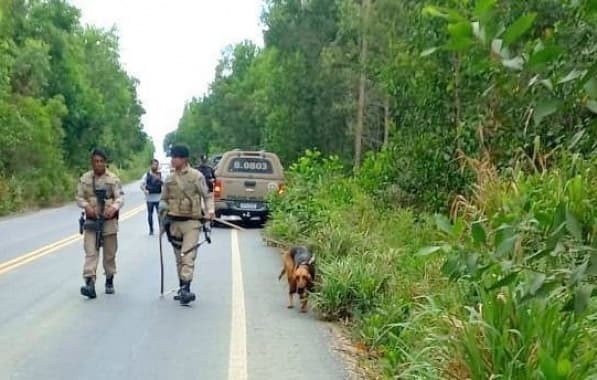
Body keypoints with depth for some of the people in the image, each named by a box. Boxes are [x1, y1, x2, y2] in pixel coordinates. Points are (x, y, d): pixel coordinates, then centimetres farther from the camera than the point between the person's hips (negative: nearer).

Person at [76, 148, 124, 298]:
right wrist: (86, 206, -16)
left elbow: (120, 197, -6)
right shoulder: (85, 179, 3)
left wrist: (114, 207, -27)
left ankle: (109, 281, 28)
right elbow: (79, 197, 5)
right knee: (90, 253, -10)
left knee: (110, 254, 11)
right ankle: (90, 283, -16)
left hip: (109, 221, 0)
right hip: (91, 221, 0)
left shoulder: (113, 179, -2)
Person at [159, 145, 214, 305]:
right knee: (179, 257, 12)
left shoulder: (196, 176, -3)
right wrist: (163, 209, -3)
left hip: (192, 221, -5)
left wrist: (210, 211, -12)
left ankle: (186, 289, -17)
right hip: (174, 221, 5)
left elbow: (207, 196, 3)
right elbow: (163, 199, 17)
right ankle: (183, 288, 22)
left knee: (188, 256, -14)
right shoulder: (169, 178, 9)